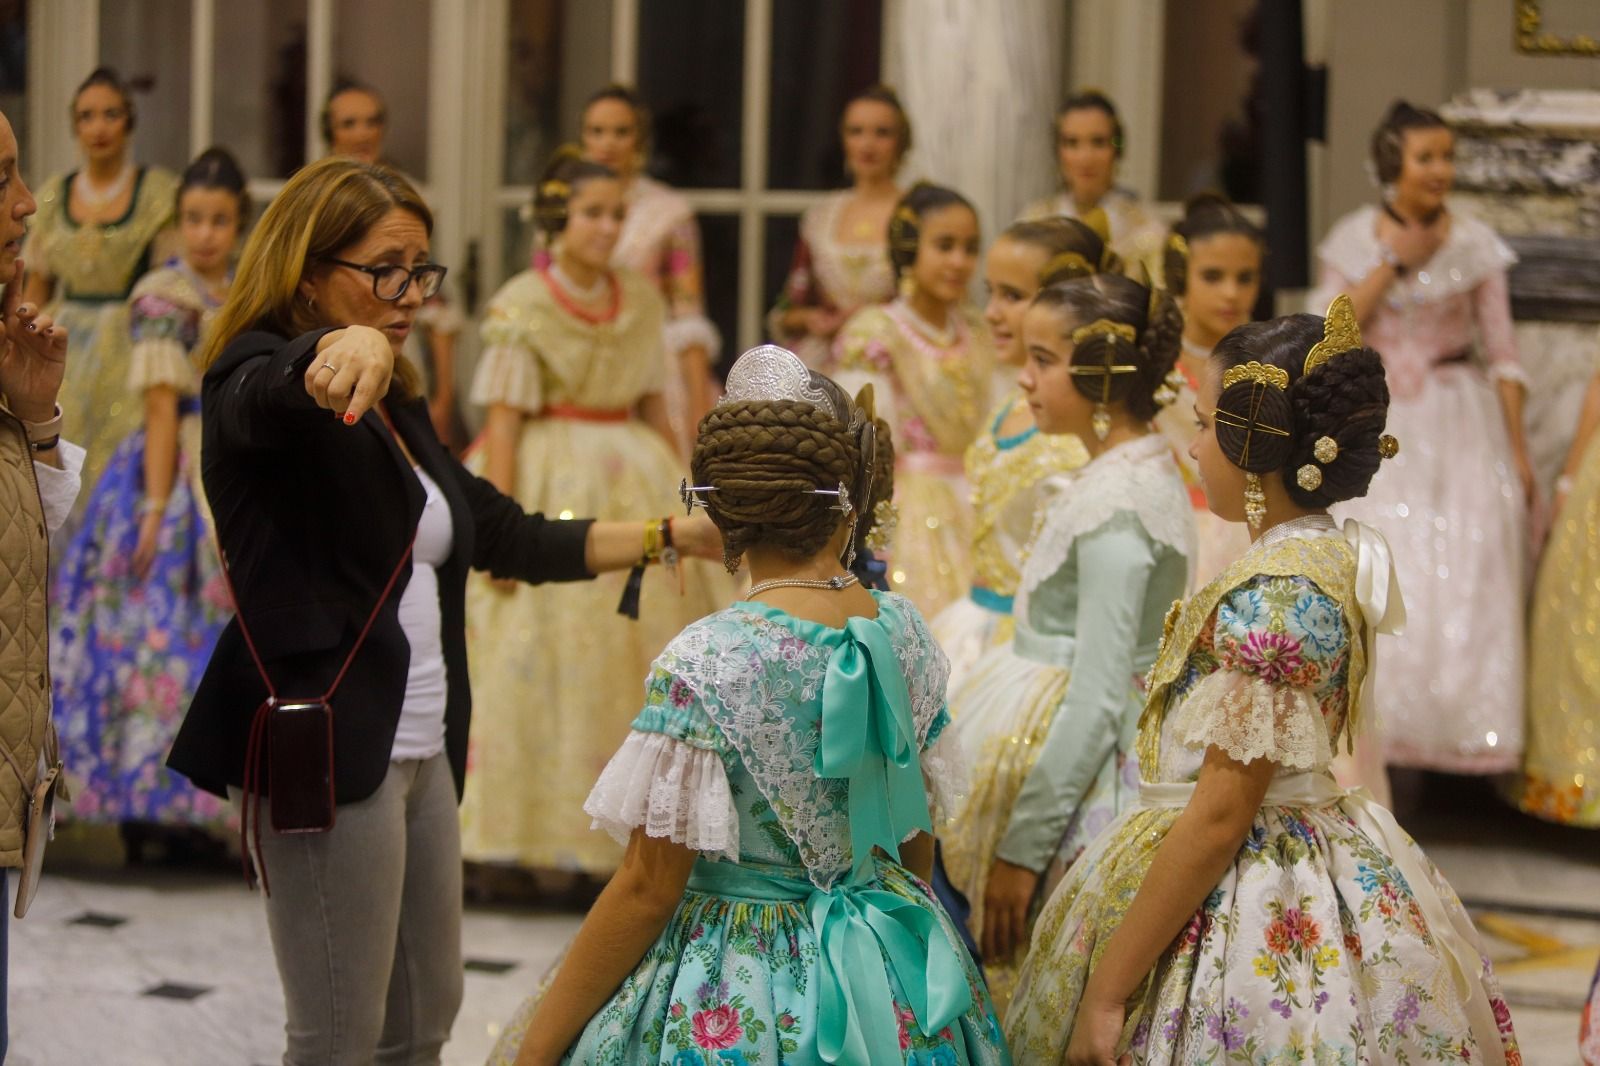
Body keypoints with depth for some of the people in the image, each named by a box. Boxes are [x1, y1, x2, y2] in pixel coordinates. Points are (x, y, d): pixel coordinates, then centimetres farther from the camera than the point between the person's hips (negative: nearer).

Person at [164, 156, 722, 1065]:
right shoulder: (256, 382, -9)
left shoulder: (398, 408, 18)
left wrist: (677, 536, 16)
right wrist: (345, 347, -59)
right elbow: (272, 394, -35)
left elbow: (507, 537, 23)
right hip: (322, 745, -9)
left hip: (420, 748, 9)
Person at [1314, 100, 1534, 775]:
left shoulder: (1475, 244, 1)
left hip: (1458, 428, -1)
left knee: (1464, 581, -7)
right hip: (1375, 427, 1)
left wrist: (1518, 451, 0)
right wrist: (1393, 264, -11)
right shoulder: (1352, 239, 3)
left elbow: (1502, 353, 3)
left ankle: (1456, 736, 1)